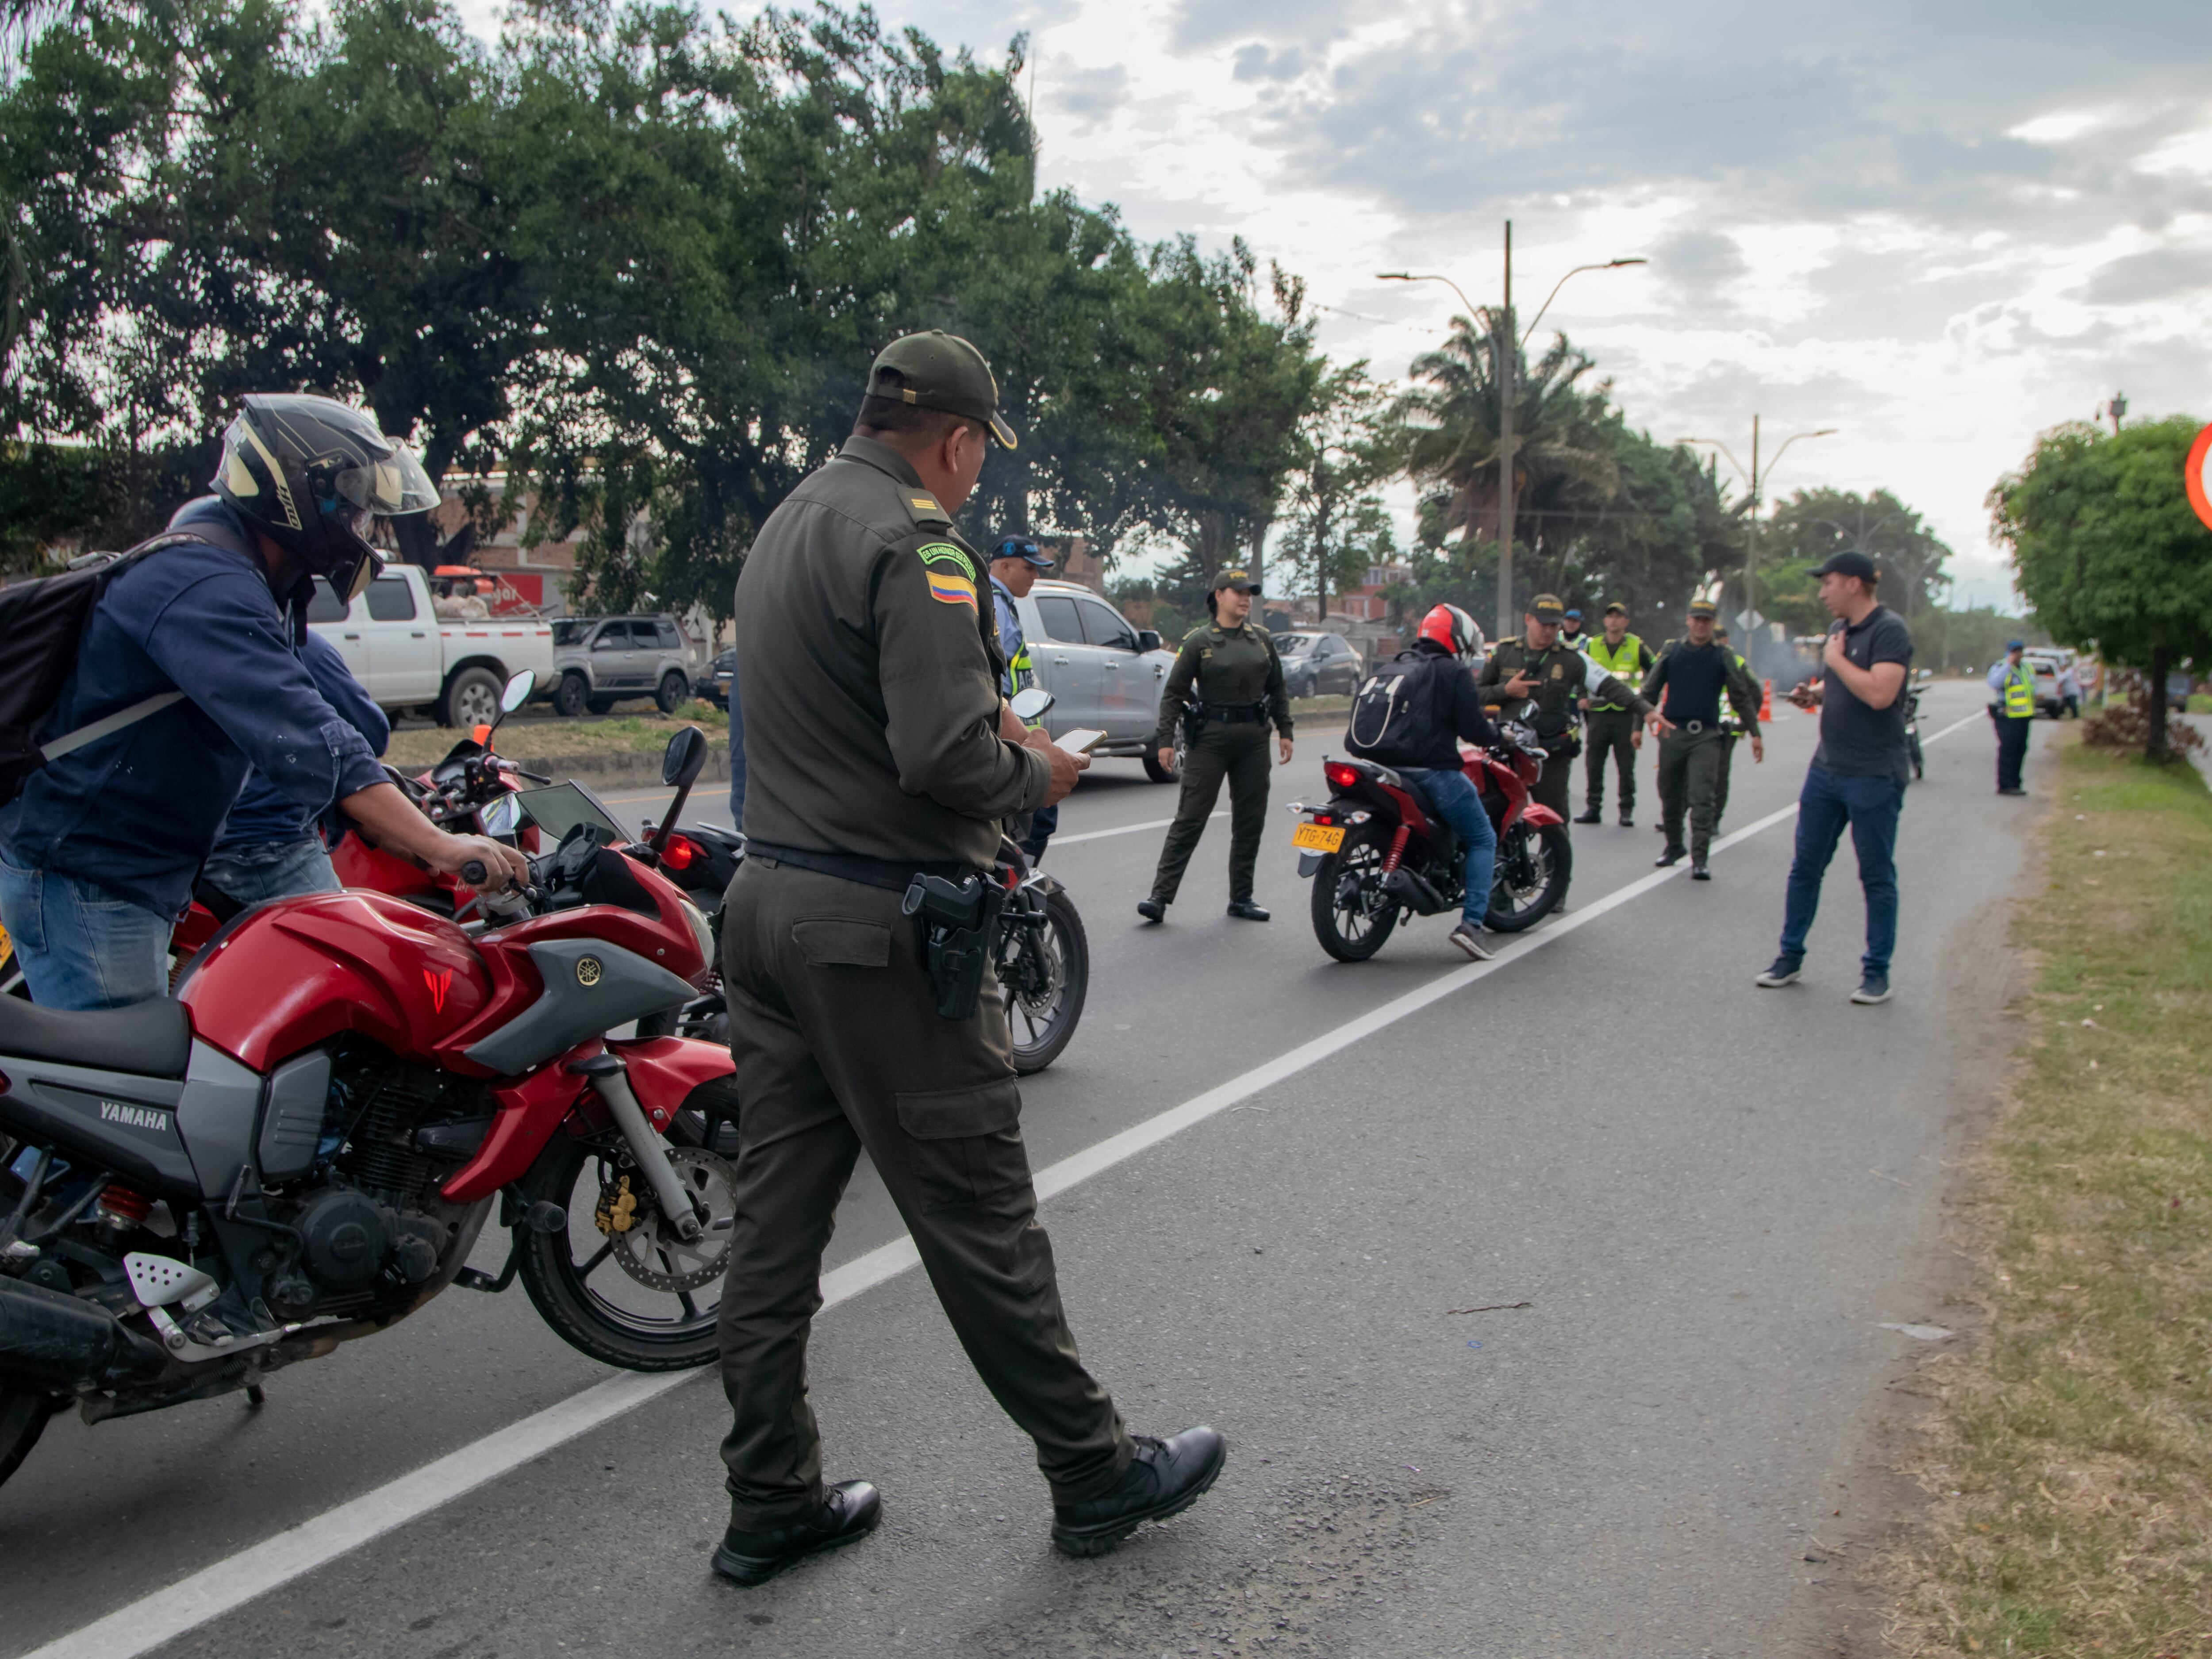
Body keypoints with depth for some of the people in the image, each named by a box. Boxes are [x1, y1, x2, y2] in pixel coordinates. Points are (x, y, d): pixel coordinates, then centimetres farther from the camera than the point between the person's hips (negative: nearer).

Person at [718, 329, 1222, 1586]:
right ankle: (1096, 1474, 18)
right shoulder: (916, 538, -15)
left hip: (770, 903, 9)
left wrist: (987, 719, 15)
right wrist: (1036, 779, -5)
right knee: (980, 1220, 2)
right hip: (880, 930, -9)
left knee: (776, 1218, 12)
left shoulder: (790, 524, 16)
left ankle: (772, 1502, 22)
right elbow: (944, 753, -24)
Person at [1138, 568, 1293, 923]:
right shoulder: (1198, 641, -3)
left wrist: (1284, 730, 11)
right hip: (1209, 738, -5)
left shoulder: (1261, 638, 11)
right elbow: (1174, 692, -3)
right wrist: (1165, 739, -9)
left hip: (1254, 738, 5)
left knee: (1250, 821, 7)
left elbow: (1277, 688, 18)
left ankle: (1241, 898, 17)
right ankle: (1161, 896, -6)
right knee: (1190, 818, -7)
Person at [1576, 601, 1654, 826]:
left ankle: (1627, 811, 8)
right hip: (1598, 713, 2)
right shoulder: (1591, 646, 8)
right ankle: (1593, 808, 8)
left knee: (1626, 767, 1)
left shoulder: (1637, 647, 2)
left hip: (1626, 715, -2)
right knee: (1594, 765, 2)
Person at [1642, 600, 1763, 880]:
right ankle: (1674, 846, 28)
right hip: (1672, 733, 2)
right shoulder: (1671, 652, 9)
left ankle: (1699, 859, -11)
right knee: (1670, 796, 10)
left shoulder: (1723, 656, 6)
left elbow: (1743, 696, 9)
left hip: (1706, 736, -2)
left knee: (1701, 799, -11)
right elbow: (1650, 691, 12)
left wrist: (1755, 733, 5)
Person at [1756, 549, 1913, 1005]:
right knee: (1805, 867, 10)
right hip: (1826, 769, 8)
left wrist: (1836, 658, -14)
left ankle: (1877, 972, 11)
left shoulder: (1889, 630, -14)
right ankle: (1790, 957, 20)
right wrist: (1814, 695, 5)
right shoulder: (1840, 630, 13)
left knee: (1877, 876, 3)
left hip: (1874, 776, -8)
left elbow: (1879, 693, -27)